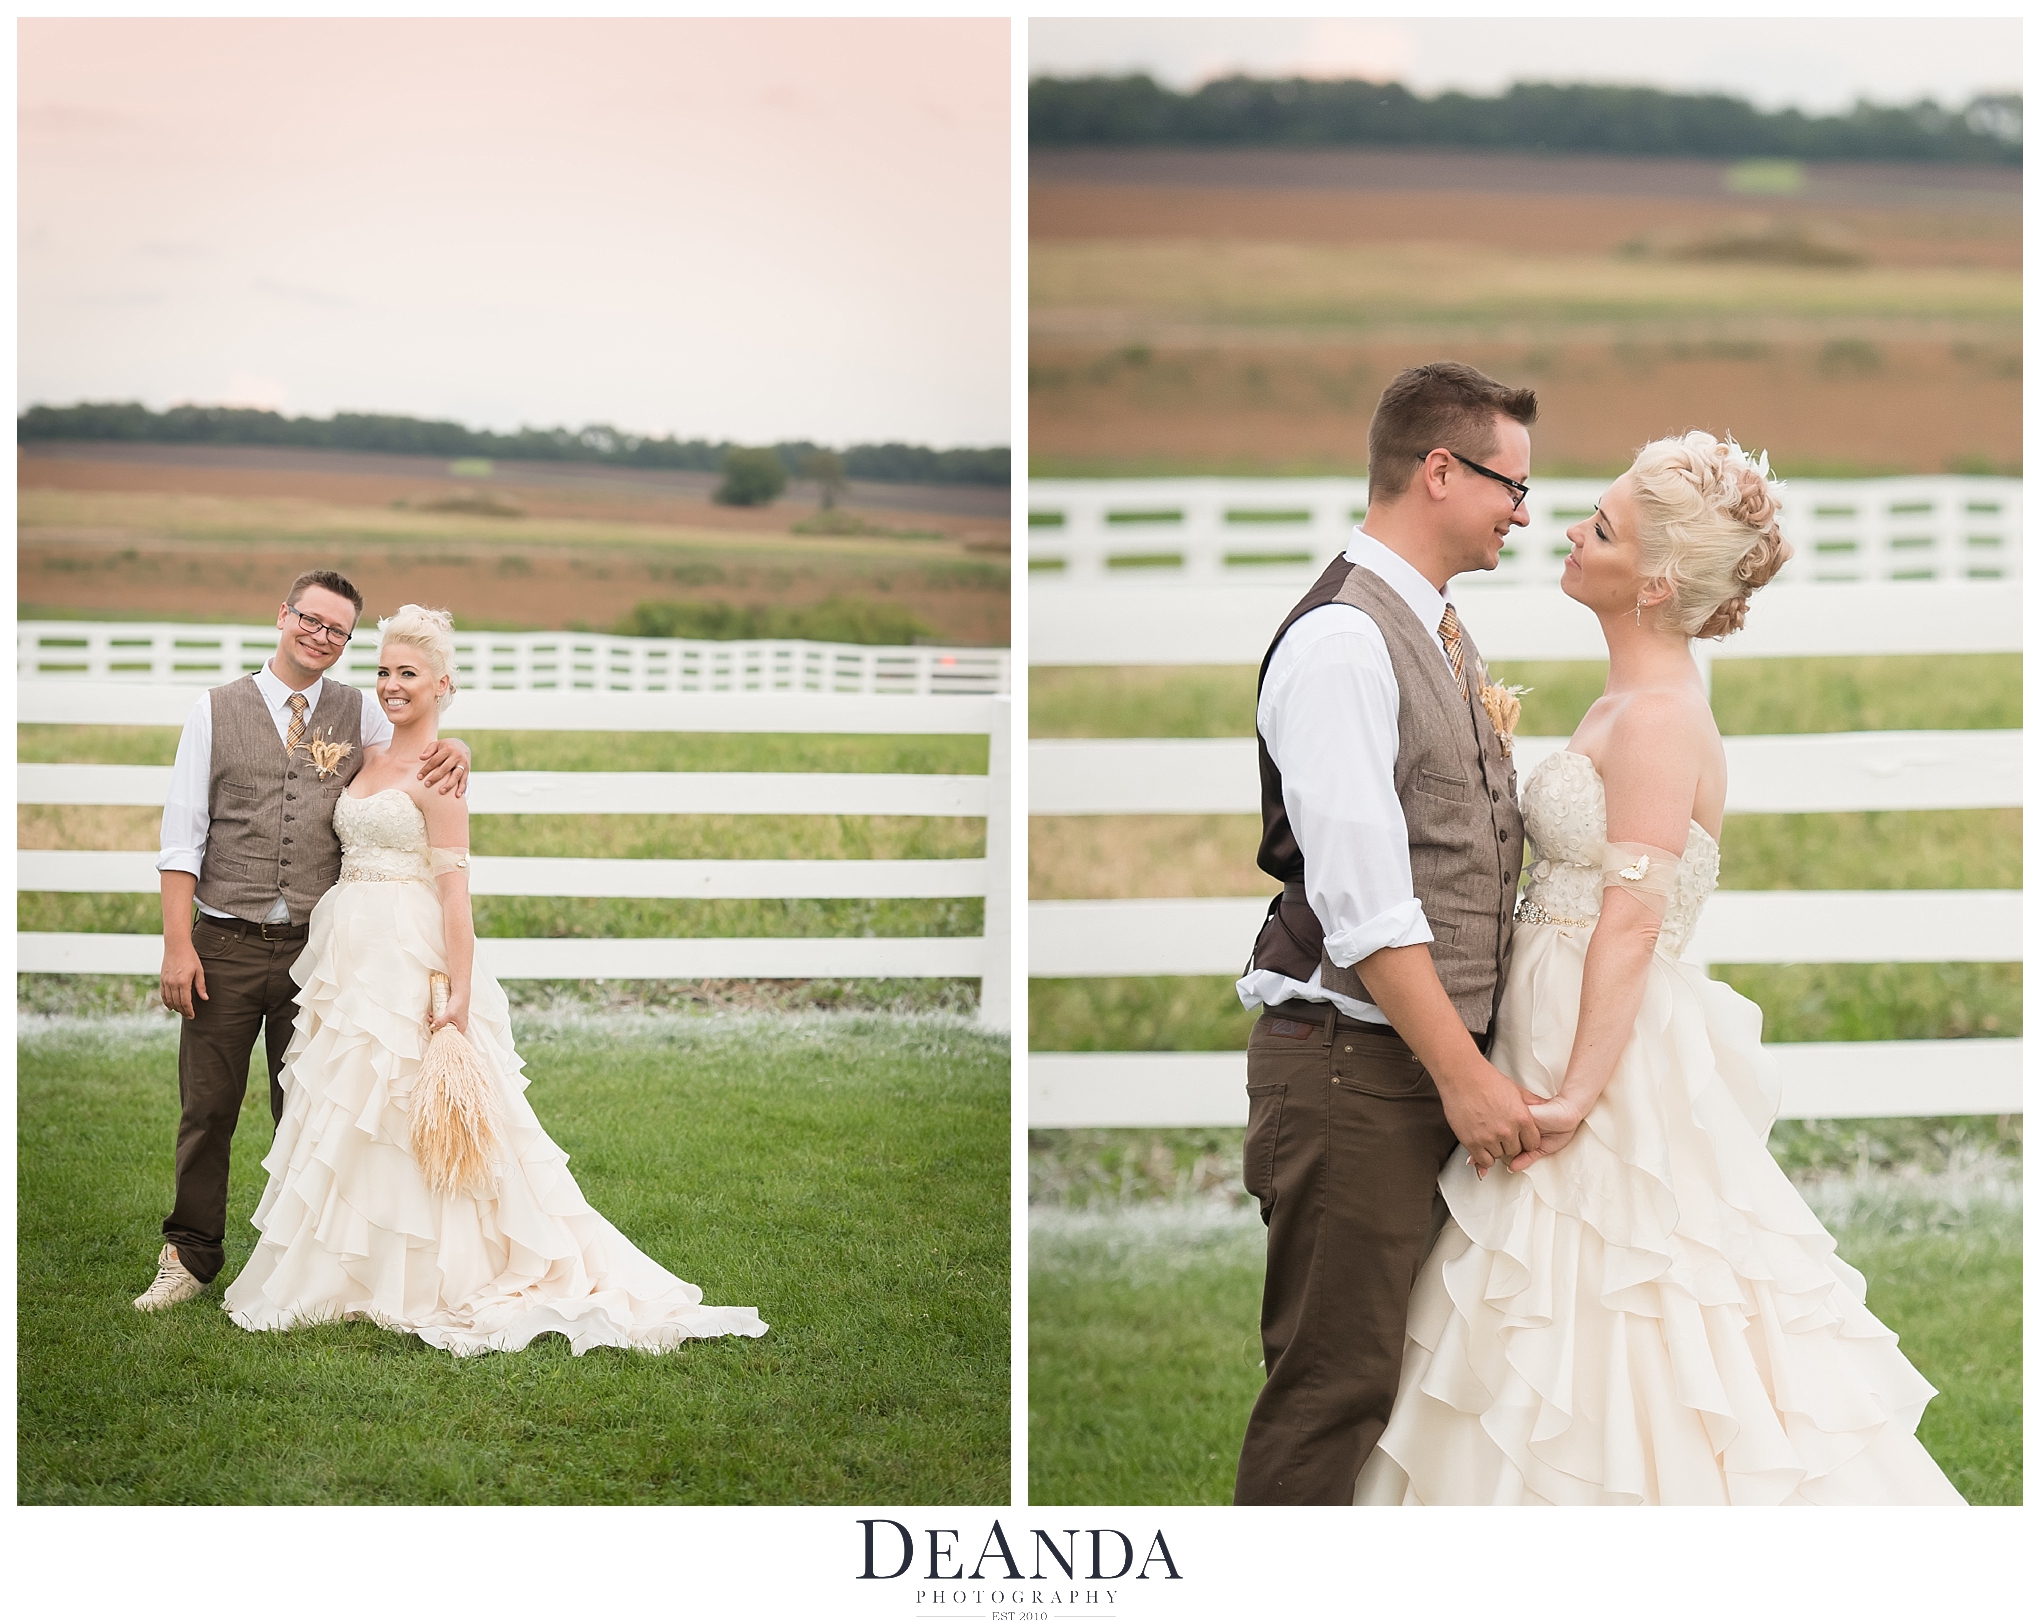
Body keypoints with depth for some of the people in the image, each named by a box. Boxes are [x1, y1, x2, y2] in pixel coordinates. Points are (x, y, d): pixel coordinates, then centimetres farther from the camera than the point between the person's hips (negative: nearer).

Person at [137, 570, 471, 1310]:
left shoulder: (359, 715, 8)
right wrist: (177, 944, -8)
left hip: (316, 946, 2)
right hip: (226, 944, -1)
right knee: (207, 1107, 2)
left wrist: (456, 751, -15)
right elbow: (182, 836, 0)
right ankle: (190, 1256, 13)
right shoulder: (217, 711, 2)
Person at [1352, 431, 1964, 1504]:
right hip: (1562, 1034, 10)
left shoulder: (1661, 715, -17)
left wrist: (1579, 1093, -23)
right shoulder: (1627, 701, 13)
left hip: (1620, 1054, -10)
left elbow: (1632, 920, -22)